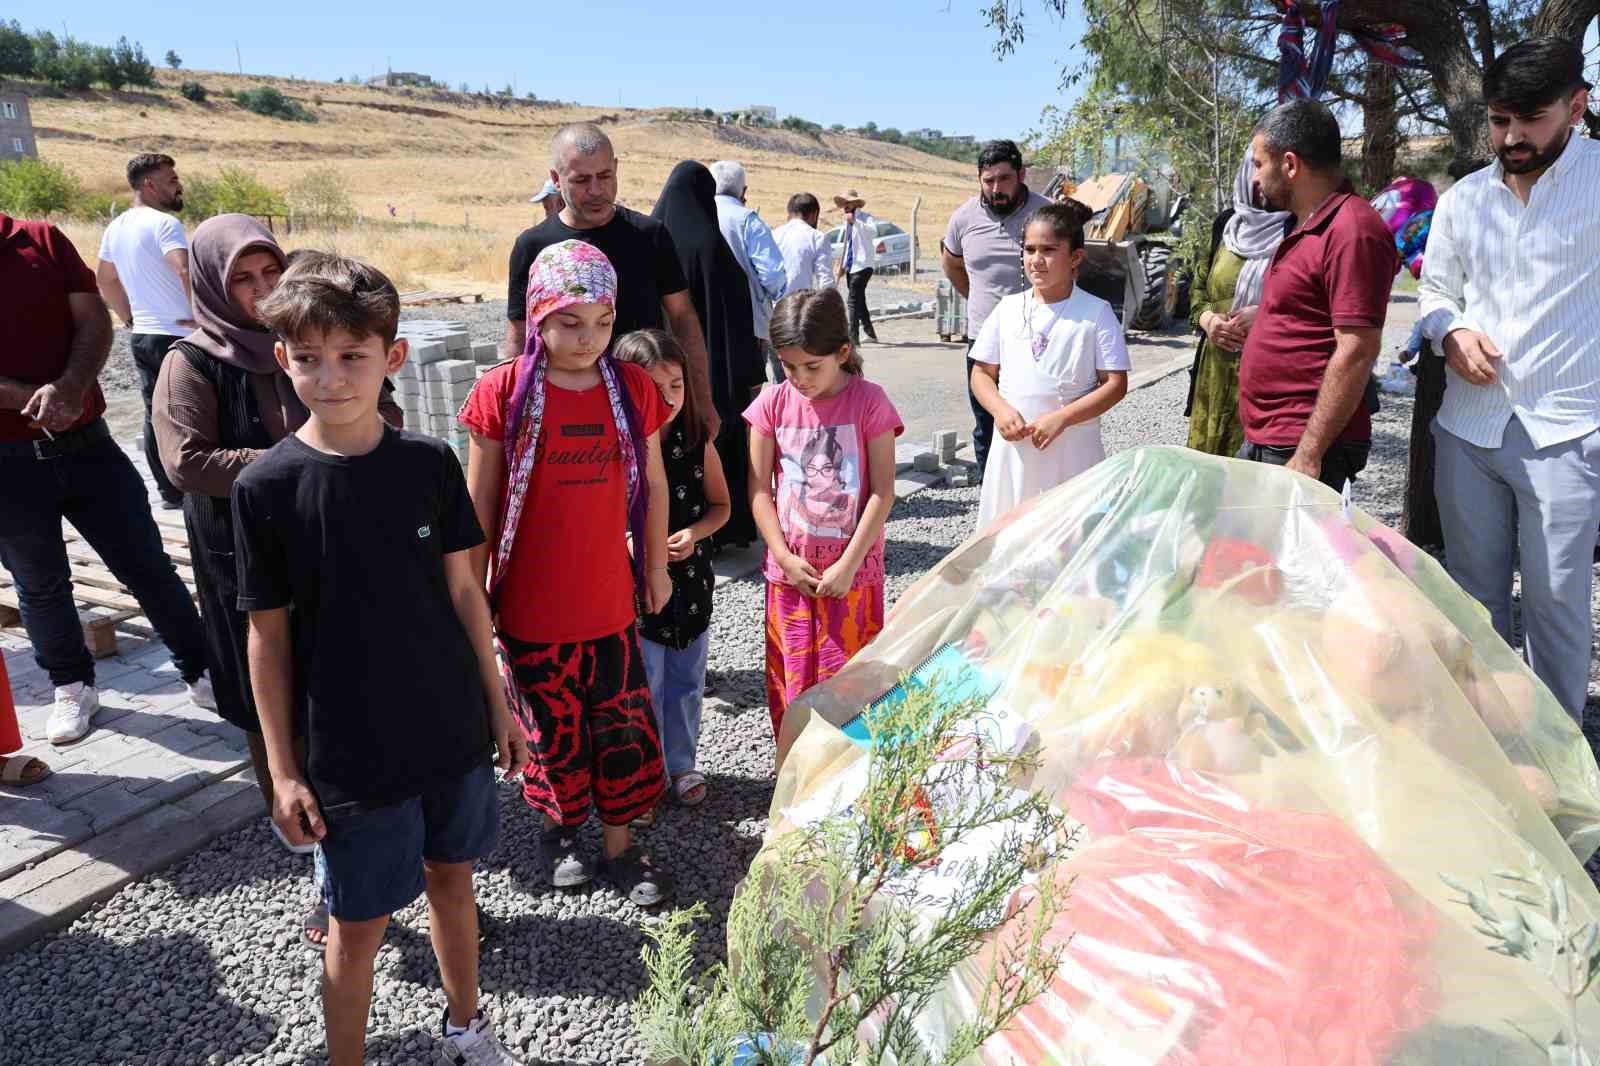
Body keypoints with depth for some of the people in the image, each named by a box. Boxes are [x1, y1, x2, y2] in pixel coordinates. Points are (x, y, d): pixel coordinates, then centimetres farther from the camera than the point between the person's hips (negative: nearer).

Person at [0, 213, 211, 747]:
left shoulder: (43, 240, 2)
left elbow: (94, 320, -4)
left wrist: (69, 389, -21)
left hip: (85, 442, 1)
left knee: (148, 566, 6)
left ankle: (201, 670, 20)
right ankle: (71, 686, 33)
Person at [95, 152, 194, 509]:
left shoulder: (116, 228, 12)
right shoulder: (163, 223, -15)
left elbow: (104, 281, 21)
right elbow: (186, 272, -30)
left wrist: (132, 319, 24)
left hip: (142, 336, 8)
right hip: (178, 337, -8)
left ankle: (169, 492, 18)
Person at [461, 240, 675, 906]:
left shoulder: (633, 388, -3)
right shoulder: (503, 392, -11)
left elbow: (652, 485, 8)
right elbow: (480, 502, -5)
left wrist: (656, 567, 14)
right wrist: (475, 593, -1)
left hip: (610, 600, 2)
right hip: (530, 606, -2)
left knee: (623, 724, 10)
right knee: (552, 727, 14)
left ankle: (619, 844, 30)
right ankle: (559, 830, 39)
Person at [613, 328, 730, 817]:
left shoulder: (697, 441, -5)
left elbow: (720, 505, 6)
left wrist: (693, 533, -13)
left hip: (690, 579, 3)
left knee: (686, 681, 17)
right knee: (642, 689, 7)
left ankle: (681, 764, 36)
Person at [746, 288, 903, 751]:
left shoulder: (869, 402, -9)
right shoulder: (773, 404, -2)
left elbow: (883, 492, -10)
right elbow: (759, 489, 0)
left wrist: (848, 564, -13)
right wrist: (786, 558, -8)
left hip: (852, 569, -2)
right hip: (791, 568, 3)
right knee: (792, 678, 11)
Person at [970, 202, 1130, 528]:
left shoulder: (1096, 313, -4)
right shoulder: (1008, 309, 5)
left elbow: (1116, 384, -6)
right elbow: (982, 373, 10)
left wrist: (1061, 418, -18)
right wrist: (1001, 409, -10)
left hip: (1073, 449, -3)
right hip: (1014, 446, 3)